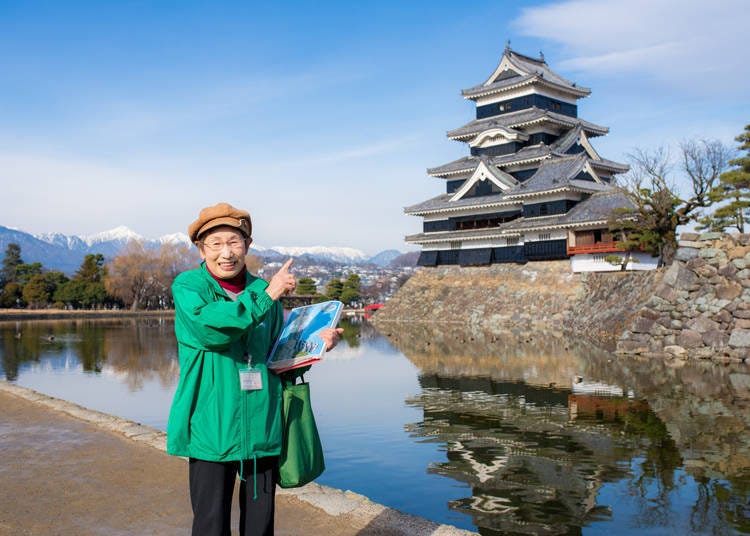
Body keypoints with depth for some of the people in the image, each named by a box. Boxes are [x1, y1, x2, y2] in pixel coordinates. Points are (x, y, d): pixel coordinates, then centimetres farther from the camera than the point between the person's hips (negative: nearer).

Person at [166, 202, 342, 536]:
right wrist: (268, 295, -21)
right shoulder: (187, 286, -3)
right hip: (211, 429, -4)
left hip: (262, 429, 4)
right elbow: (210, 329, -24)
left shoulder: (263, 290, 10)